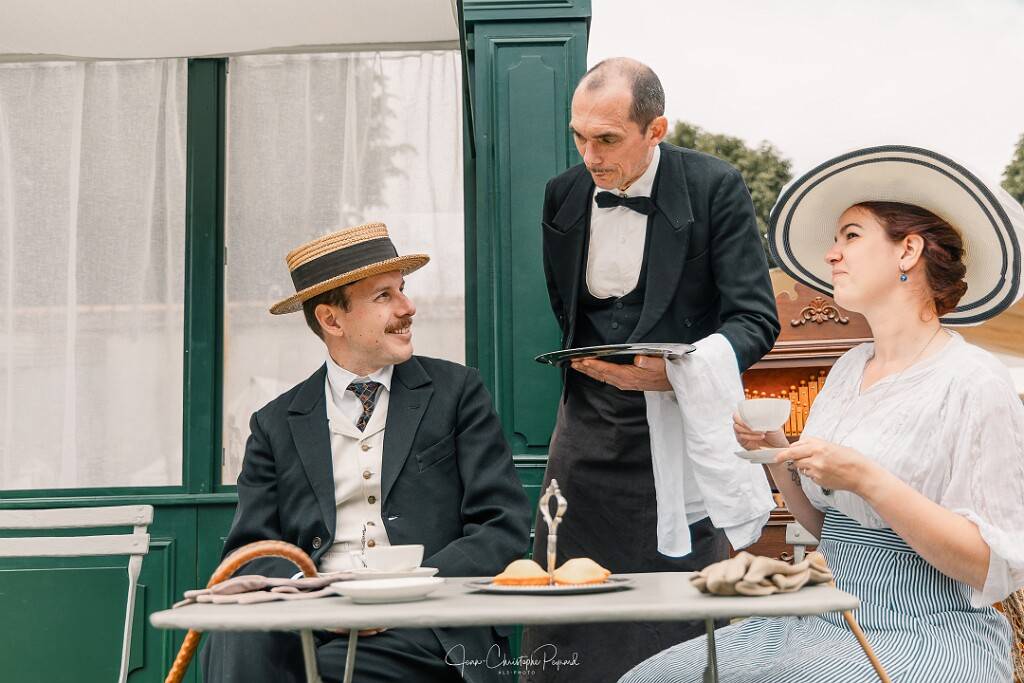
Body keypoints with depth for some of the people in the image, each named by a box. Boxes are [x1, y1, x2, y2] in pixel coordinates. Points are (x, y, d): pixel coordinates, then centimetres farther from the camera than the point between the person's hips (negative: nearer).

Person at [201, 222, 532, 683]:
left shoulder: (457, 391, 9)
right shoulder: (275, 425, 13)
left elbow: (504, 528, 2)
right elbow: (251, 553, 6)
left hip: (429, 632, -2)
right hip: (313, 625, 2)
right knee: (237, 640, -31)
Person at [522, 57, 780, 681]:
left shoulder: (716, 187, -9)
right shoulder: (562, 194, 5)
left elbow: (756, 319, -11)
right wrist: (584, 371, 11)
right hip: (587, 427, 4)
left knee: (680, 624, 2)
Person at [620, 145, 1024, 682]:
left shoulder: (974, 381, -11)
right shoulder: (849, 369, 11)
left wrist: (868, 480, -24)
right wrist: (777, 455, -1)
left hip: (928, 638, -6)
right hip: (830, 622, 6)